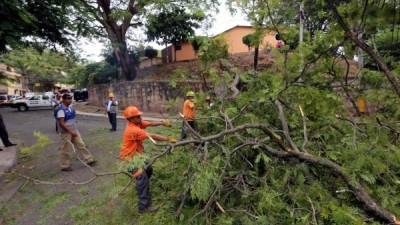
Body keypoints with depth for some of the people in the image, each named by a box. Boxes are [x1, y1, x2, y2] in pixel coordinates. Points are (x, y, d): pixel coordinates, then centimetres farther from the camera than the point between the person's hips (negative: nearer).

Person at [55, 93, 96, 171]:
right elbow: (61, 123, -23)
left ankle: (89, 160, 14)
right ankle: (64, 166, 21)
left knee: (81, 145, 8)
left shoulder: (70, 108, 6)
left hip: (74, 131, 8)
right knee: (65, 150, 6)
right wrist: (70, 131, -22)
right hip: (66, 133, -8)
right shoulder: (61, 110, -19)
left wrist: (74, 131, 18)